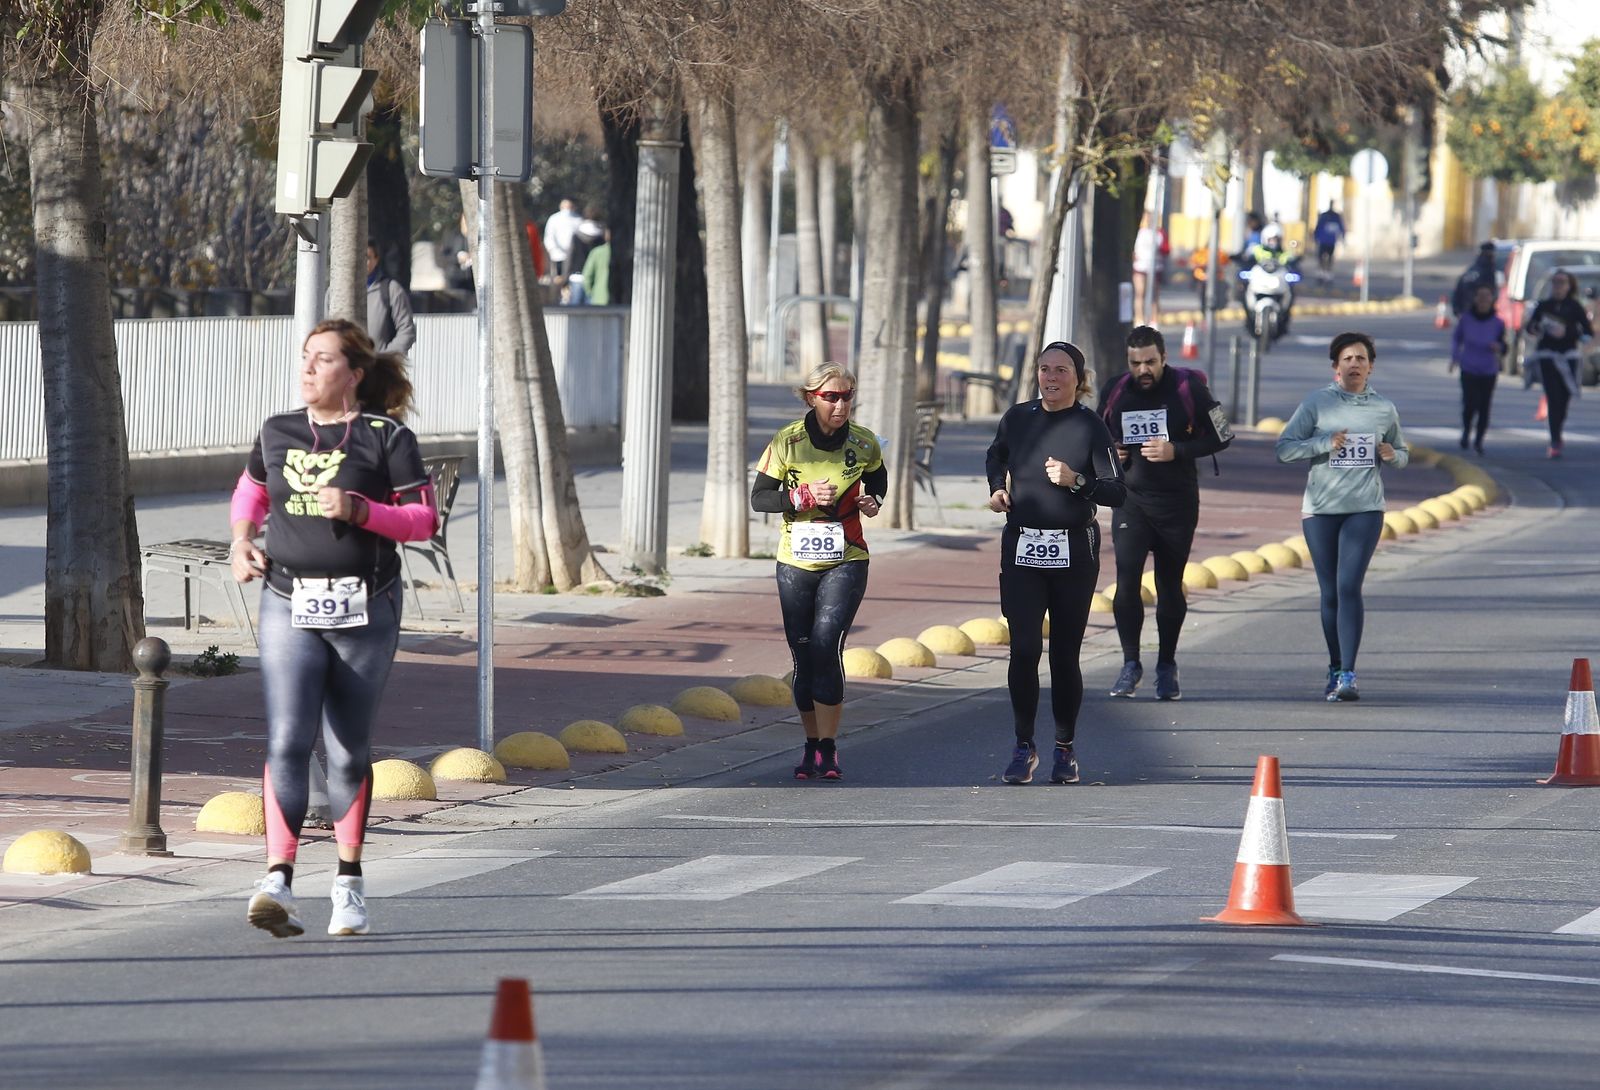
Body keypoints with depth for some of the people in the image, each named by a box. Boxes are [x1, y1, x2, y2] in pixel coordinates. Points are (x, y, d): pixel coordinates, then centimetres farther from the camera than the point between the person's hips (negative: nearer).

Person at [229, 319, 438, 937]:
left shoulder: (386, 438, -2)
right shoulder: (277, 433, 8)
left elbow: (425, 520, -2)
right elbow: (250, 490, 26)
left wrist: (359, 510, -17)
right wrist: (241, 539, 7)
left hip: (365, 610, -1)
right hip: (289, 607, 1)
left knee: (348, 751, 7)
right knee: (287, 741, -15)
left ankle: (349, 883, 21)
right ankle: (278, 883, -23)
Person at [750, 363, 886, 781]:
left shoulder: (863, 443, -2)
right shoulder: (788, 441, -6)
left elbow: (876, 480, 19)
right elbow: (758, 497, -3)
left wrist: (872, 502, -3)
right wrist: (804, 498, -17)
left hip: (845, 562, -1)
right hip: (796, 563, 1)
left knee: (826, 645, -17)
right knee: (803, 655, 5)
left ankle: (829, 747, -12)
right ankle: (812, 745, 21)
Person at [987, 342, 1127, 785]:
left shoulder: (1090, 427, -5)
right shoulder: (1017, 419, 5)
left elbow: (1117, 492, -8)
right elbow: (995, 458, 27)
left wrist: (1076, 481, -22)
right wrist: (997, 488, 8)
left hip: (1074, 552, -2)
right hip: (1021, 549, 2)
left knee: (1064, 653, 4)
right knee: (1024, 649, -9)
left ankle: (1065, 748, 18)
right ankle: (1024, 746, 1)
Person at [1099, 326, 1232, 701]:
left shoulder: (1188, 388, -6)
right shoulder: (1116, 392, 2)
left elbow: (1221, 436, -3)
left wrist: (1176, 451, -15)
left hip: (1177, 502, -2)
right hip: (1131, 499, 2)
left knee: (1170, 586, 5)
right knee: (1126, 579, -12)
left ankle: (1167, 668, 17)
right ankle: (1130, 664, -3)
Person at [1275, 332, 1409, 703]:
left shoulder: (1385, 409, 8)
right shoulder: (1317, 403, 1)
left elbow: (1402, 455, 20)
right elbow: (1285, 448, -3)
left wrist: (1392, 455, -4)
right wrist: (1326, 443, -16)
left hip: (1365, 509, 0)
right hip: (1320, 509, 0)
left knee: (1349, 587, -14)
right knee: (1330, 593, 6)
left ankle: (1348, 675, -18)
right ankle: (1335, 670, 19)